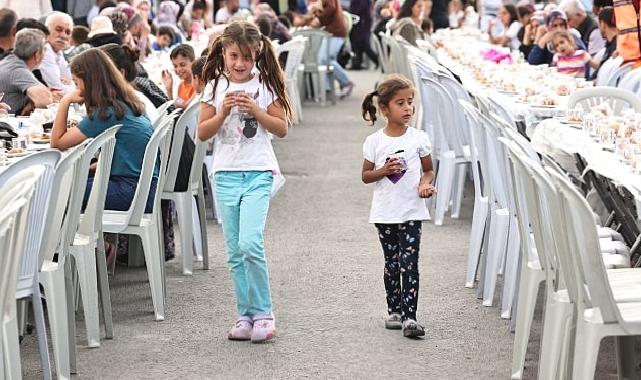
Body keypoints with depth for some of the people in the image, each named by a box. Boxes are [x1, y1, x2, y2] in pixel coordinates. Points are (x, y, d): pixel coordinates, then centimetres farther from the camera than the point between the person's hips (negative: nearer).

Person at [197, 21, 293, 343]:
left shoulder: (265, 86, 1)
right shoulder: (215, 87, 5)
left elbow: (282, 128, 0)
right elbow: (202, 132, 3)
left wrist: (255, 110, -12)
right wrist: (223, 112, -12)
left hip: (258, 173, -3)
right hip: (226, 174, 3)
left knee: (250, 244, -17)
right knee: (234, 251, 5)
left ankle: (263, 313, -5)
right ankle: (246, 315, 14)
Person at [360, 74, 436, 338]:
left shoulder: (419, 138, -1)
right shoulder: (374, 142, -1)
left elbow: (429, 170, 10)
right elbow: (366, 176, 4)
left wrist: (426, 183, -12)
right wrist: (384, 171, -15)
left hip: (411, 212, -1)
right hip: (385, 213, 1)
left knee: (409, 264, -8)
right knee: (391, 263, 11)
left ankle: (409, 317, -12)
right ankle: (394, 311, 23)